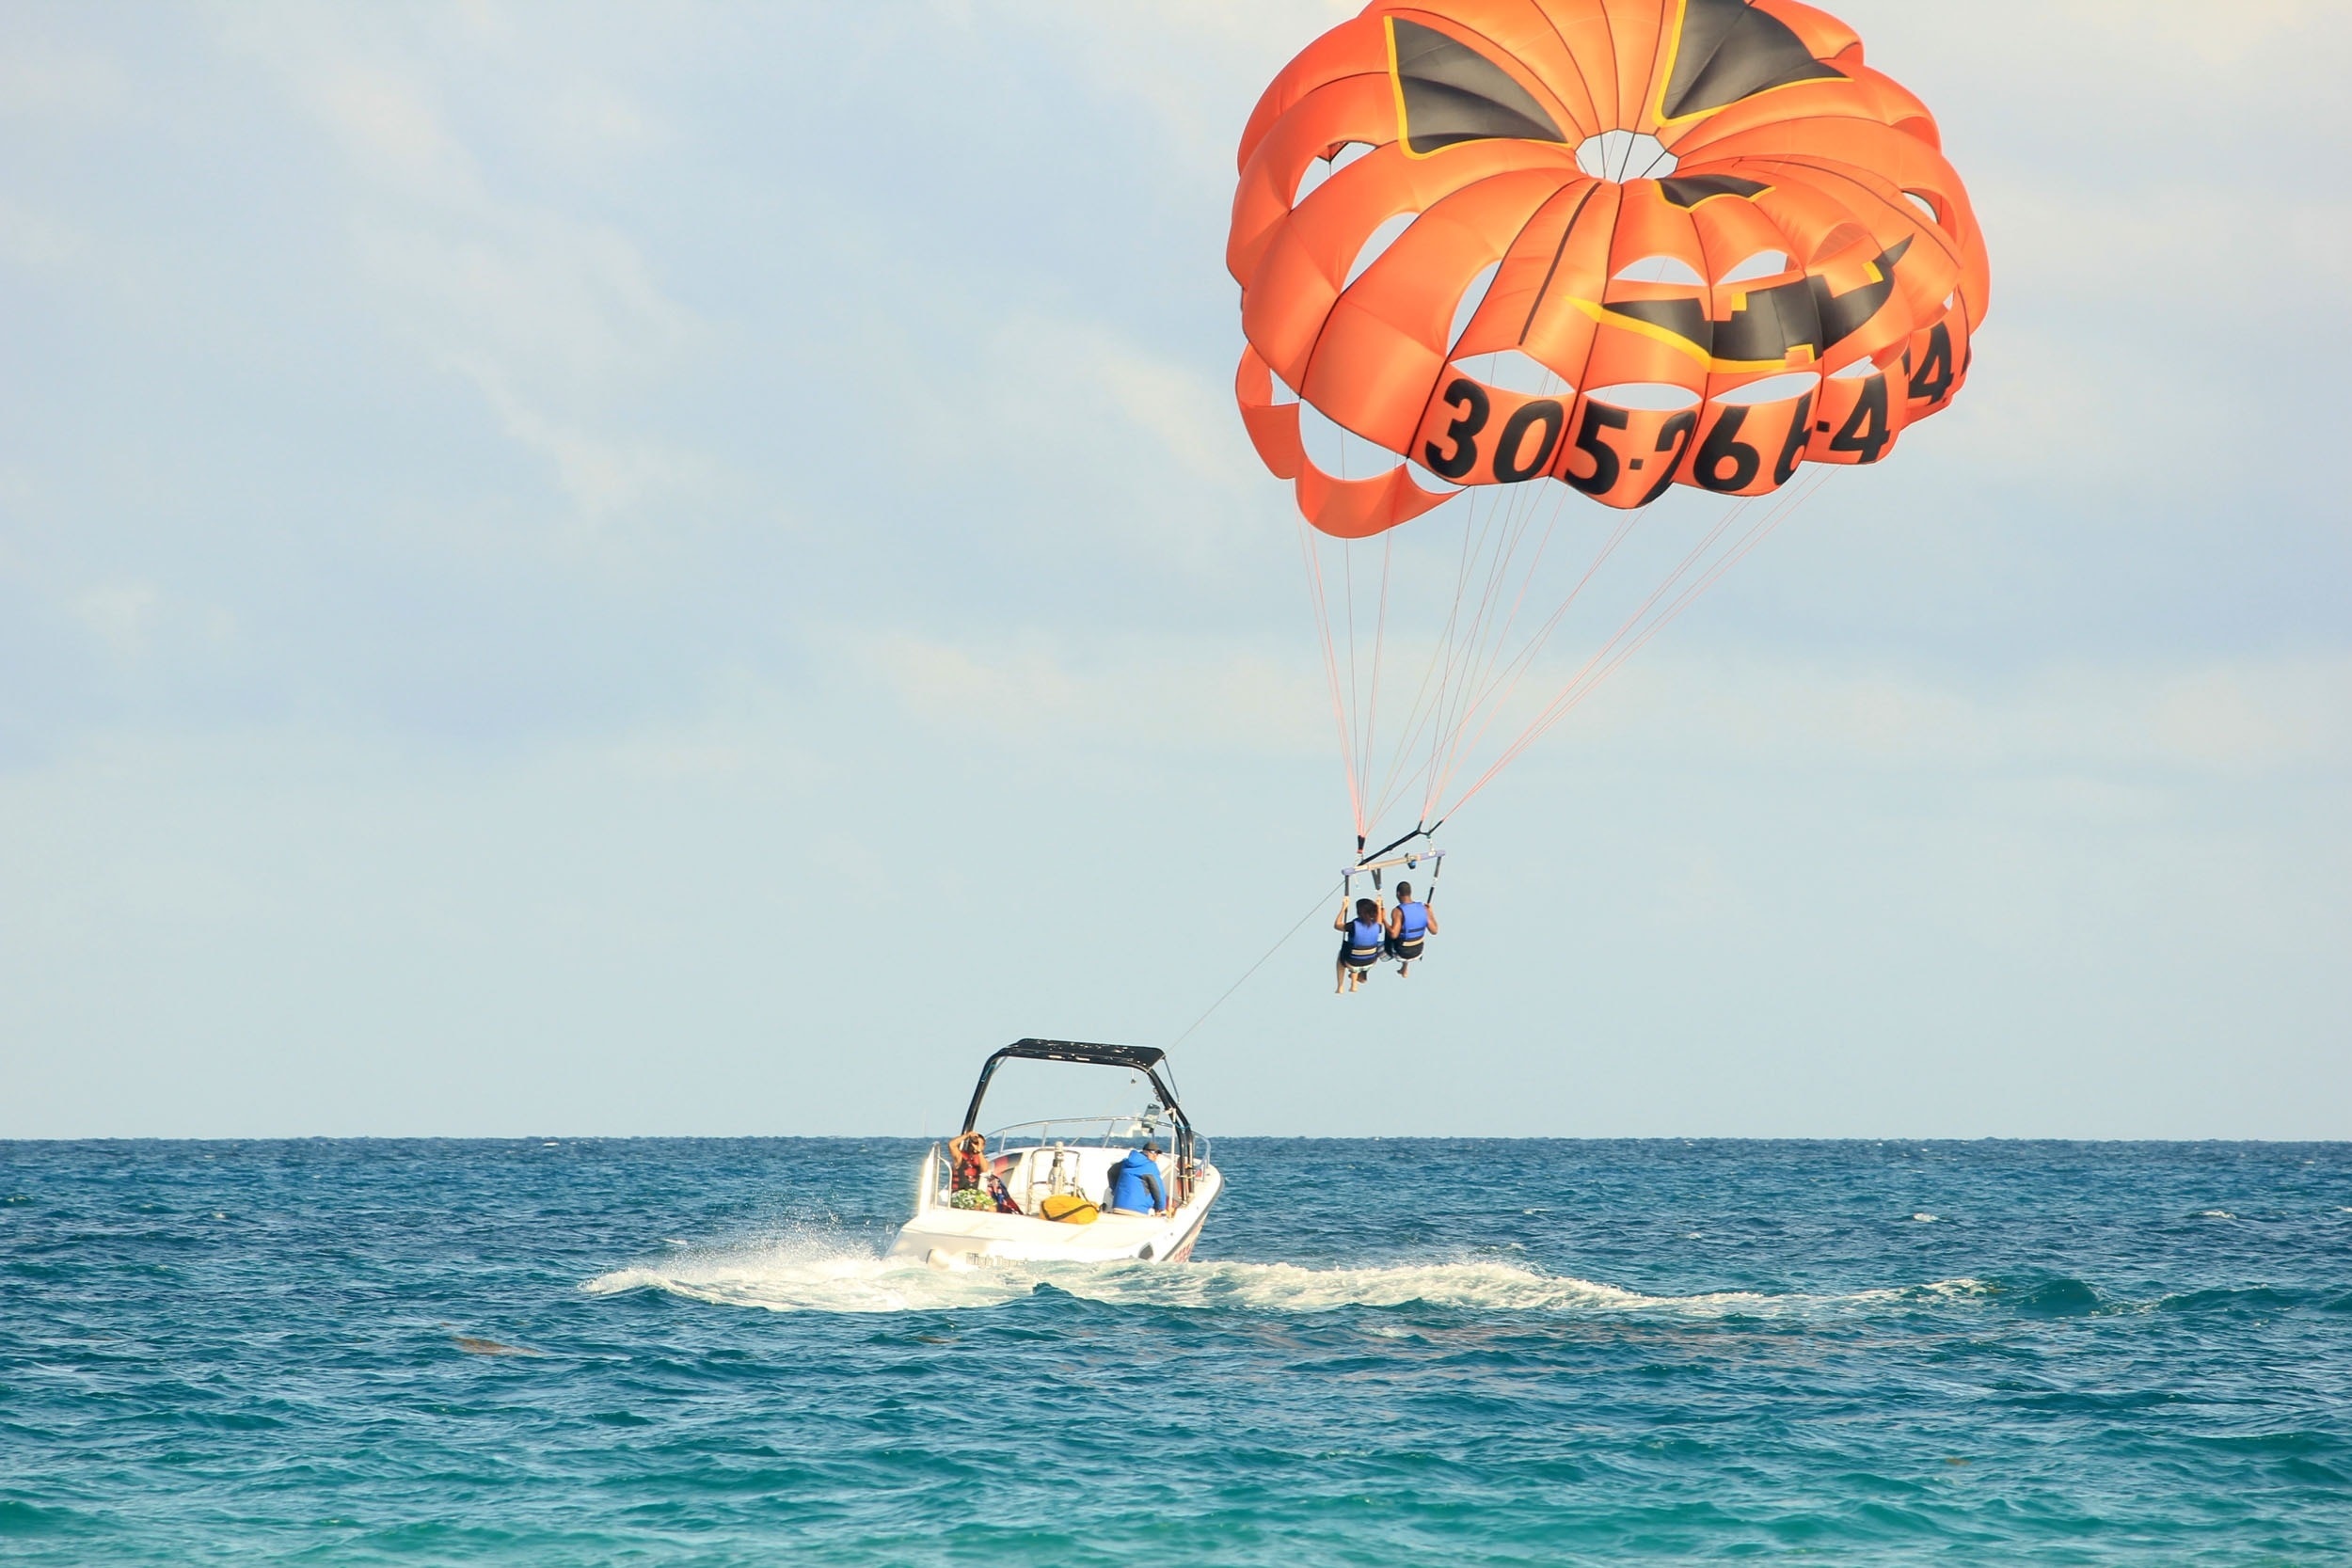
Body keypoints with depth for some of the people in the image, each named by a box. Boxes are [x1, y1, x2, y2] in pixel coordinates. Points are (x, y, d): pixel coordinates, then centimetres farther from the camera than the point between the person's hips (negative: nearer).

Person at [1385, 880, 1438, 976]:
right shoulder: (1423, 909, -11)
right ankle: (1405, 969, 56)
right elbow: (1434, 931, -7)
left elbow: (1393, 934, -31)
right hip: (1417, 951, 4)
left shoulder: (1398, 912, -25)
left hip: (1401, 953, -4)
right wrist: (1431, 913, 7)